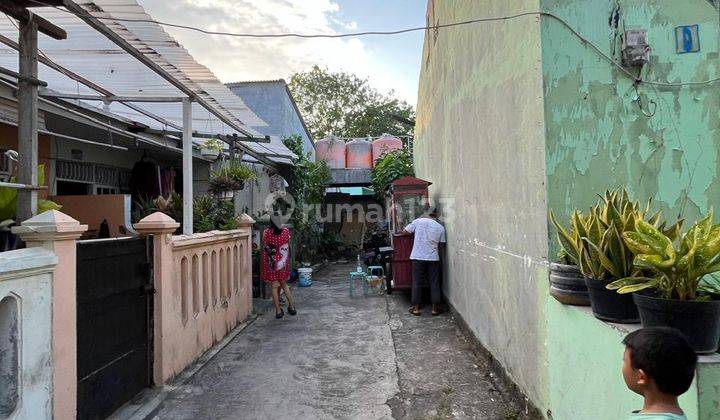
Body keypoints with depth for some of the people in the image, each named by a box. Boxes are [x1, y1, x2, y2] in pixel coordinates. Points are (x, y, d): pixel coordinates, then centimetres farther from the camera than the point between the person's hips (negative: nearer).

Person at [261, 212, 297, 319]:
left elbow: (265, 247, 1)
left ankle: (278, 310, 9)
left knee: (274, 286, 6)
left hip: (271, 263, -2)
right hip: (283, 262, 3)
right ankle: (291, 306, 23)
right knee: (284, 284, 18)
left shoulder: (266, 233, -12)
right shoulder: (286, 231, -6)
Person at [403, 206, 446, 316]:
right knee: (434, 283, 9)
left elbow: (405, 231, 4)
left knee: (417, 283, 6)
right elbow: (441, 244, 8)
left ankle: (415, 308, 11)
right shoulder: (440, 227, 3)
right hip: (433, 258, 1)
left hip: (418, 257, -1)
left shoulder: (418, 221, -2)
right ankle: (435, 308, 13)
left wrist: (414, 232, 23)